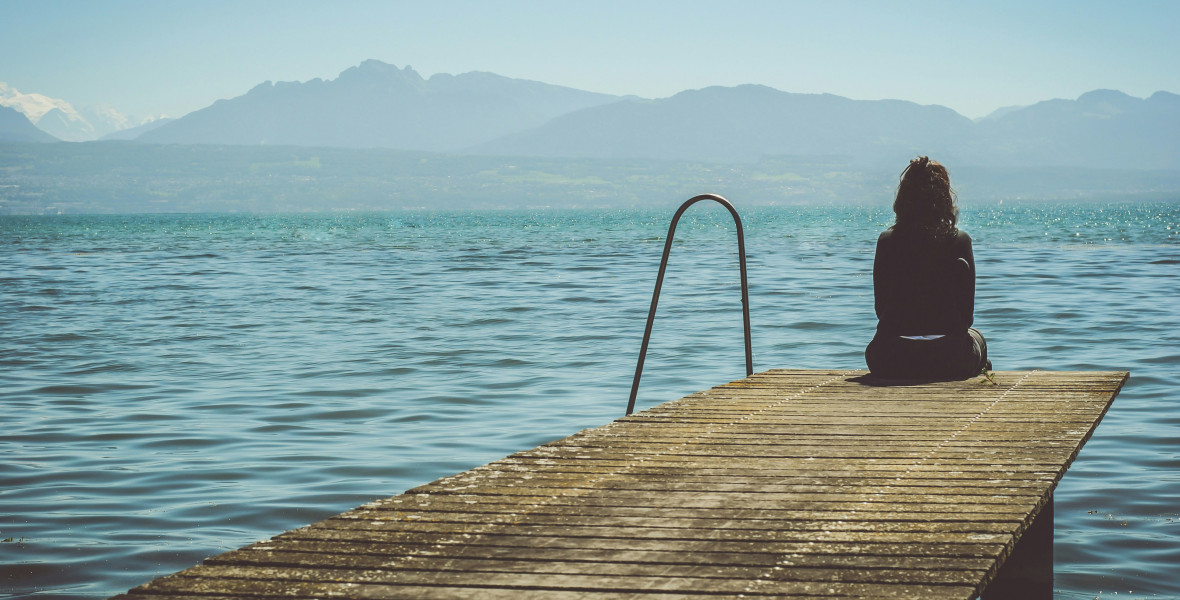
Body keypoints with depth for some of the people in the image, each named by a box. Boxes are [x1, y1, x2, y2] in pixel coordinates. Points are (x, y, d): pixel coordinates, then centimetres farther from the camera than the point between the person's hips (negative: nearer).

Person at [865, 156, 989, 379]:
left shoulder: (887, 241, -1)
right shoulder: (959, 241, -4)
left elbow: (880, 307, 5)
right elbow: (967, 313, -2)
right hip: (948, 361, 0)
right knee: (976, 337, 36)